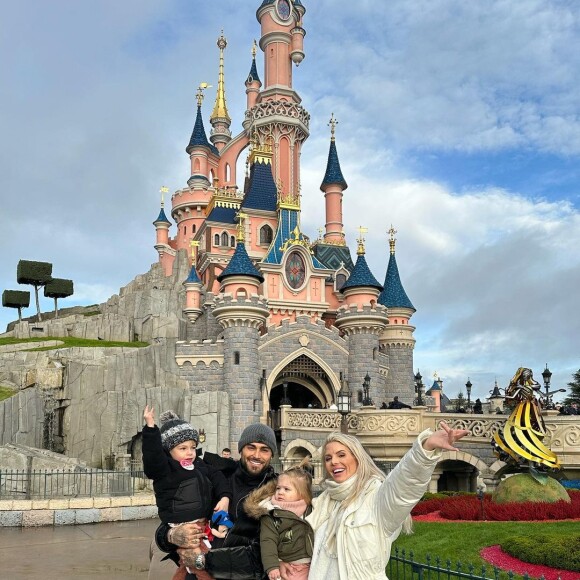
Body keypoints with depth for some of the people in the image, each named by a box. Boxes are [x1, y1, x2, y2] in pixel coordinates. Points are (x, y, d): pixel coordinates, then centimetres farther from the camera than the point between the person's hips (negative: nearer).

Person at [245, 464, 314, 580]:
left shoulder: (311, 510, 8)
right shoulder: (271, 515, -3)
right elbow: (268, 541, -11)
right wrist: (272, 566, -21)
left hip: (311, 565, 3)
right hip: (286, 566, -3)